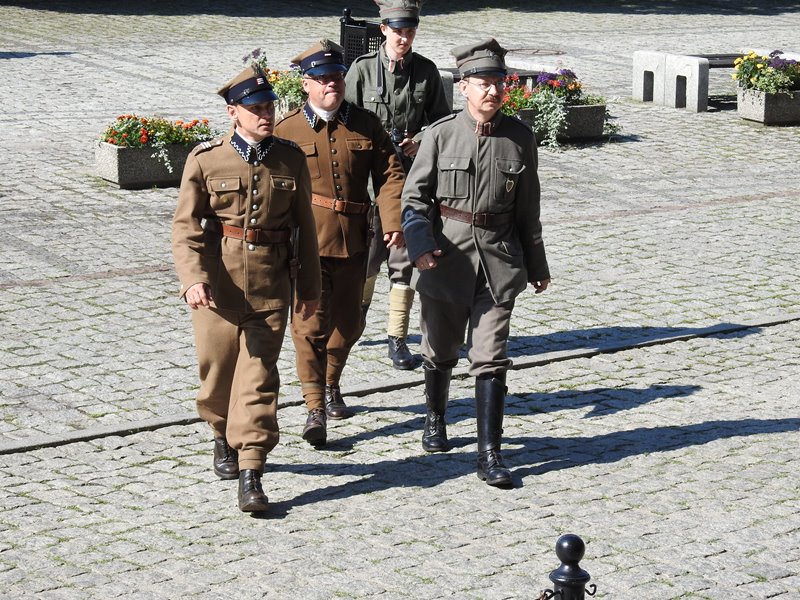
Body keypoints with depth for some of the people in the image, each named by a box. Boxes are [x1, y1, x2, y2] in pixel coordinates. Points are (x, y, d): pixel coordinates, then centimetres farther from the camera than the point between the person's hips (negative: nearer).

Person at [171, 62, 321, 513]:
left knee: (258, 376, -5)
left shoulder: (291, 159, 4)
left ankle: (250, 473, -5)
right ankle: (223, 437, 40)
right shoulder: (206, 160, -3)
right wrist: (193, 278, -18)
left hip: (271, 286, 0)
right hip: (218, 283, 0)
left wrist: (310, 287, 13)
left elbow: (304, 226, 11)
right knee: (218, 369, 11)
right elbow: (185, 226, -4)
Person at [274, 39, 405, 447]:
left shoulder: (365, 125, 5)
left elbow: (389, 174, 3)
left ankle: (331, 386, 40)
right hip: (307, 244, -4)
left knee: (348, 322, 16)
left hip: (353, 243, 4)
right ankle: (315, 409, -5)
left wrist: (393, 219, -12)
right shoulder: (287, 130, -3)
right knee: (311, 324, -10)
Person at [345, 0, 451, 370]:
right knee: (368, 251, 7)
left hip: (412, 175, 1)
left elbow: (442, 119, 11)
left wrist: (421, 140, -7)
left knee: (405, 256, 0)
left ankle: (397, 337, 9)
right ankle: (359, 305, 36)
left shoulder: (426, 71, 3)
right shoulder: (362, 69, -2)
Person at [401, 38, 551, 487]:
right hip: (448, 256, 0)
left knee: (492, 357, -6)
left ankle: (490, 453, -3)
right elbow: (415, 197, -4)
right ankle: (435, 419, 43)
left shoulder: (520, 138, 1)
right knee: (441, 350, 15)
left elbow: (528, 208, 8)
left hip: (499, 260, 0)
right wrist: (420, 245, -20)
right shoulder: (441, 135, -4)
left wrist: (537, 265, 13)